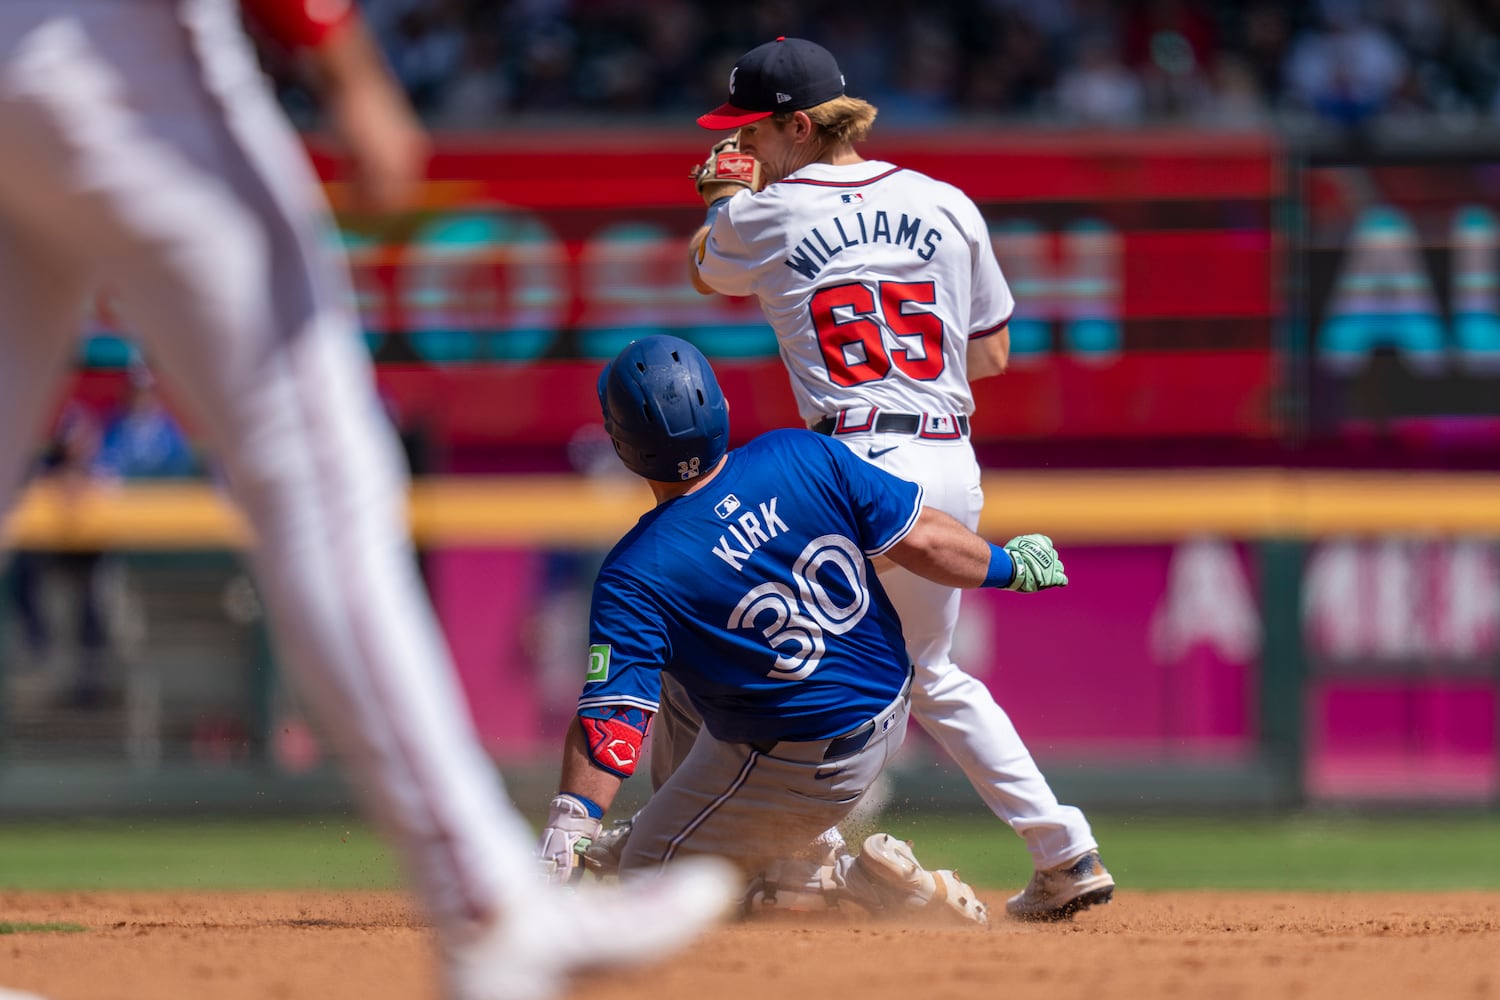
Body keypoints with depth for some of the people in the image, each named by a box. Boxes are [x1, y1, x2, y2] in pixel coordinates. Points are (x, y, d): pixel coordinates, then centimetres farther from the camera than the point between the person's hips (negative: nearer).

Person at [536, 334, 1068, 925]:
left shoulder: (634, 577, -25)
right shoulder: (804, 457, -15)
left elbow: (611, 721, -29)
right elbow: (920, 540, -8)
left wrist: (564, 836, -29)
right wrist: (1011, 565, 9)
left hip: (801, 769, -7)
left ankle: (859, 881, -5)